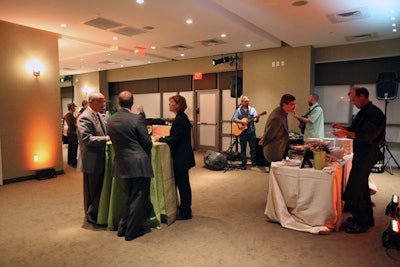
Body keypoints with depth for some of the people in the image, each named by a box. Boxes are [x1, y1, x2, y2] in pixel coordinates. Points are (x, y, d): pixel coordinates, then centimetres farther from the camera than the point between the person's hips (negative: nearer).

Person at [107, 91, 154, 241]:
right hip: (139, 164, -6)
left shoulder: (110, 121, 3)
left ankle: (123, 227, 30)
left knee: (131, 197, 23)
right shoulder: (137, 119, -15)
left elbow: (114, 141, 12)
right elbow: (147, 142, -10)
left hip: (122, 164, 7)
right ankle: (132, 231, 17)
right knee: (139, 198, 7)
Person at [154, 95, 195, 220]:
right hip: (183, 155, 10)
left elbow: (174, 140, -21)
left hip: (181, 157, -10)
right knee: (183, 183, 17)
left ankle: (185, 213, 14)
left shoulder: (180, 119, -19)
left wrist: (160, 139, -7)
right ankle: (185, 209, 30)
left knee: (182, 184, 1)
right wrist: (163, 138, 8)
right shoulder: (182, 117, 12)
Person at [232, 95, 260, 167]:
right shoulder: (238, 110, 2)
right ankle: (244, 162, 16)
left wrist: (257, 118, -24)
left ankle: (254, 162, 13)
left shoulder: (252, 109, 6)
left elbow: (255, 120, -1)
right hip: (242, 131, -1)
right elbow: (234, 119, -9)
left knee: (253, 147, 4)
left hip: (251, 131, 1)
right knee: (243, 148, 6)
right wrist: (242, 121, -20)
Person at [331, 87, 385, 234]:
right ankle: (367, 219, 33)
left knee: (354, 190, -6)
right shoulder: (363, 112, 13)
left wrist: (346, 133, -26)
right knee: (362, 187, 19)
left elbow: (367, 136, -25)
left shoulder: (374, 113, -17)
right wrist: (343, 127, 9)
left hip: (367, 155, -10)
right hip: (361, 154, 10)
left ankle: (360, 223, 7)